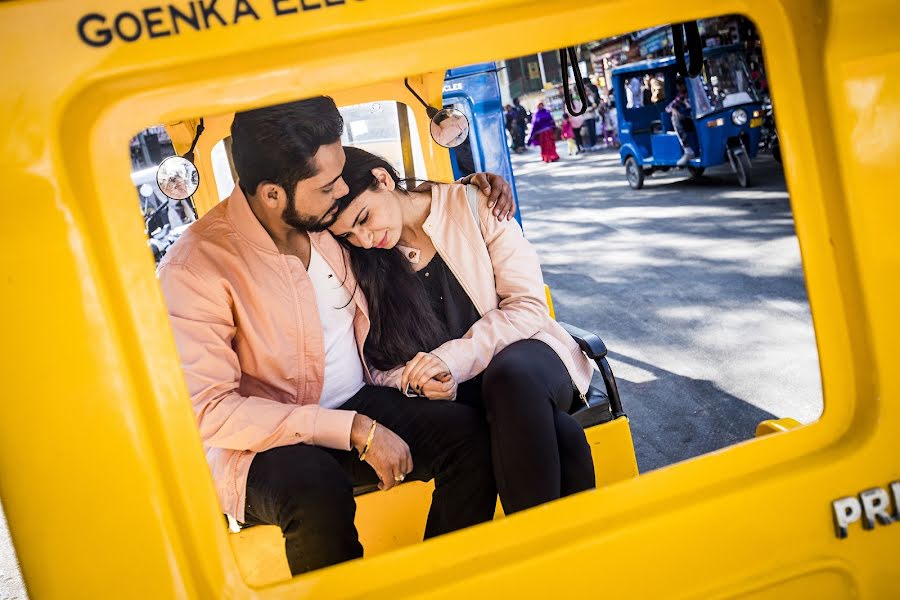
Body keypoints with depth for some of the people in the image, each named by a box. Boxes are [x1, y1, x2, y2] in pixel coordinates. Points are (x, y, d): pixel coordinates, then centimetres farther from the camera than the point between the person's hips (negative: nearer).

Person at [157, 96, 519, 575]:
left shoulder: (329, 217, -1)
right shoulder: (194, 269, -19)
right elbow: (211, 409, -22)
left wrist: (467, 186, 4)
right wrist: (355, 431, -27)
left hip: (361, 404, 5)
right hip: (262, 441, -5)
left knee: (470, 432, -22)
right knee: (318, 489, -38)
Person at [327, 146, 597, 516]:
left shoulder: (472, 206, -3)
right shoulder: (361, 266, 4)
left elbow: (529, 306, -7)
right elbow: (381, 367, 3)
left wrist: (454, 358, -21)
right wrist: (423, 380, -20)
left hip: (525, 358, 1)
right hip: (455, 393, 0)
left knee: (509, 372, -38)